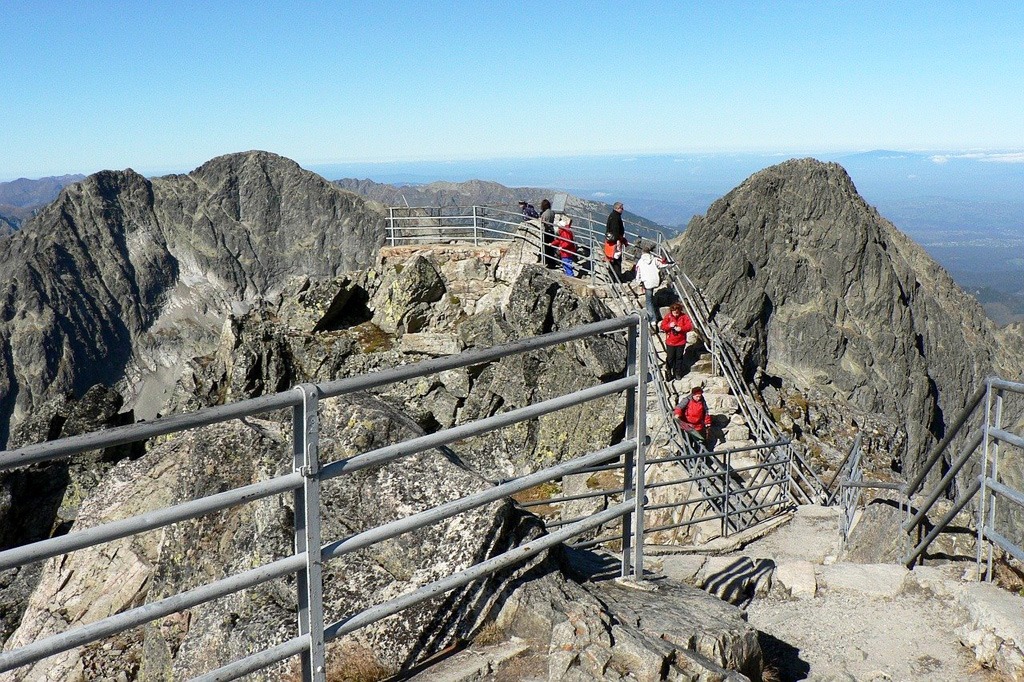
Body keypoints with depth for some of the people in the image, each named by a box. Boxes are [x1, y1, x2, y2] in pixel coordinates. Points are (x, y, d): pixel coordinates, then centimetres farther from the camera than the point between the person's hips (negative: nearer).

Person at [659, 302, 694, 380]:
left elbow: (689, 326, -9)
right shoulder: (668, 316, -5)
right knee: (670, 358, 3)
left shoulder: (684, 316, -5)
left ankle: (678, 373, 24)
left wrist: (681, 328, -25)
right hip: (670, 342, -1)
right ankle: (668, 373, 16)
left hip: (681, 342, 1)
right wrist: (669, 326, -25)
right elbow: (662, 327, -6)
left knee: (679, 358, 11)